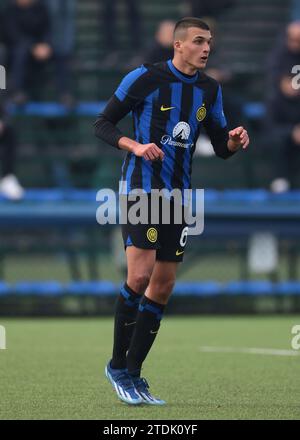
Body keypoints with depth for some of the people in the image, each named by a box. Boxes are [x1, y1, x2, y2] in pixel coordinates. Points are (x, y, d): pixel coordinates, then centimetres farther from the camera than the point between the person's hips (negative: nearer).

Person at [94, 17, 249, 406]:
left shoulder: (210, 89, 8)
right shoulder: (145, 78, -8)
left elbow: (221, 147, 13)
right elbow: (102, 124, -4)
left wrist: (234, 140, -10)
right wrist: (135, 146, -21)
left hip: (177, 195, 6)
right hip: (140, 188, -6)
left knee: (163, 286, 5)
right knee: (140, 275, -18)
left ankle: (132, 374, 14)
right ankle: (118, 366, -3)